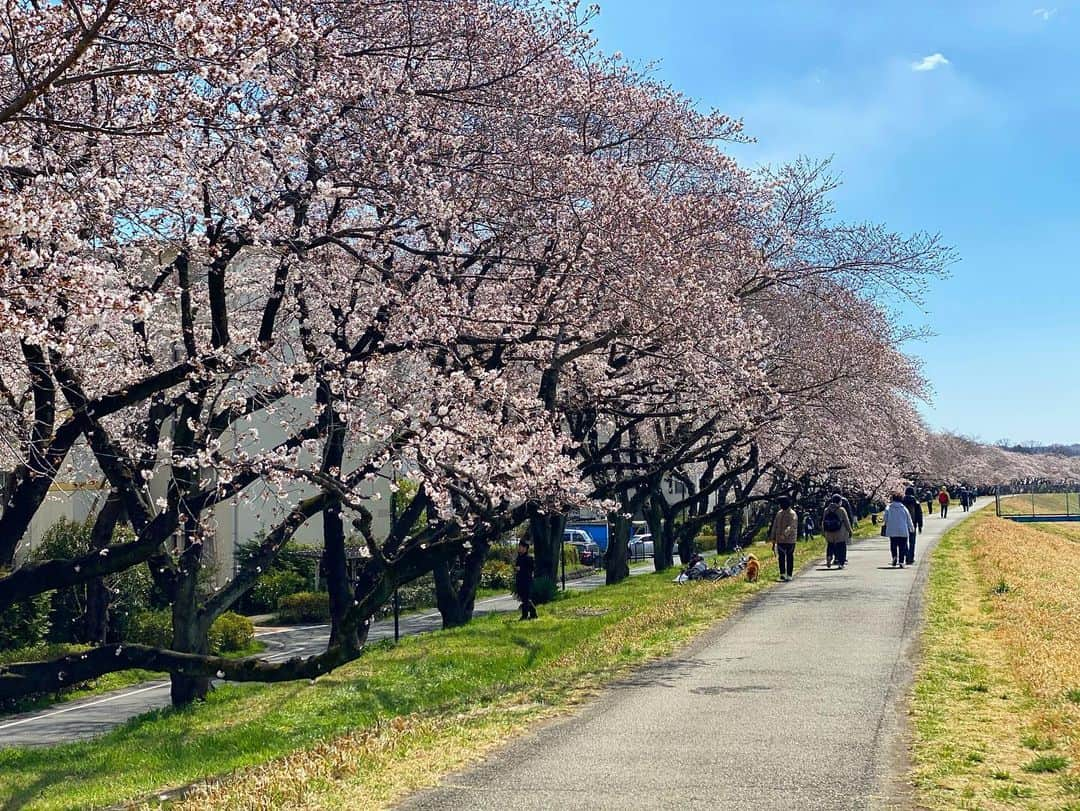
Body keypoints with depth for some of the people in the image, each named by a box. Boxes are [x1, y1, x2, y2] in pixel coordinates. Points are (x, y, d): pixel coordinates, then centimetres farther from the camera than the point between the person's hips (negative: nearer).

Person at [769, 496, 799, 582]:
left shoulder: (792, 514, -10)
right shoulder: (779, 513, 10)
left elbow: (791, 526, -23)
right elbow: (775, 526, 15)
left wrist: (785, 534, -37)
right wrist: (773, 537, 13)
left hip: (790, 540, -6)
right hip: (780, 540, 6)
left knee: (789, 558, 2)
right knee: (781, 557, 6)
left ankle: (789, 575, 6)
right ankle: (782, 574, 11)